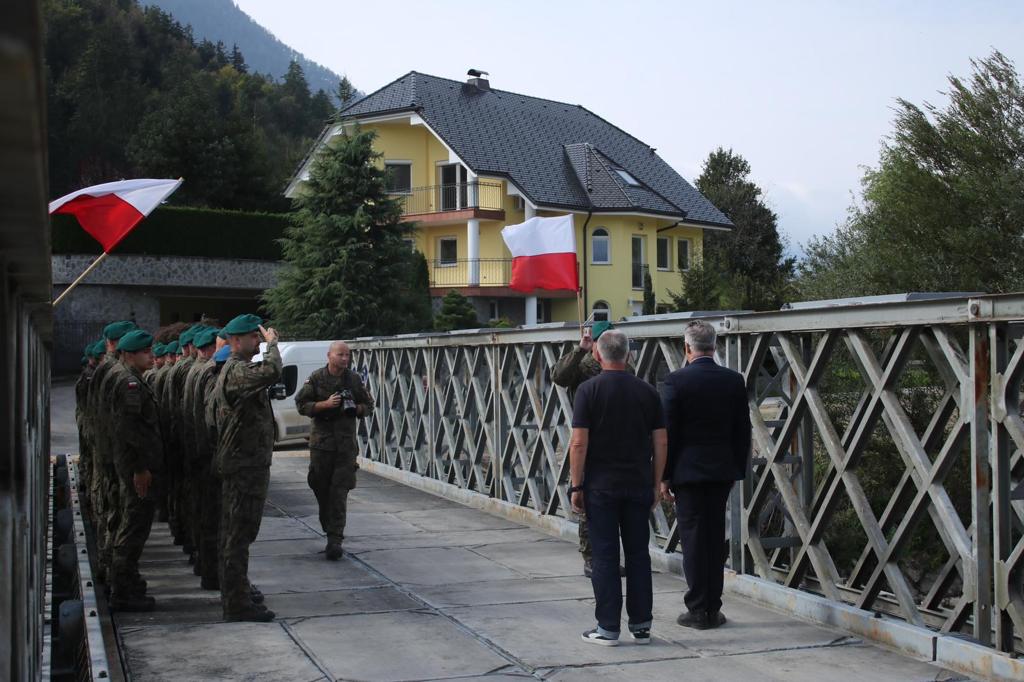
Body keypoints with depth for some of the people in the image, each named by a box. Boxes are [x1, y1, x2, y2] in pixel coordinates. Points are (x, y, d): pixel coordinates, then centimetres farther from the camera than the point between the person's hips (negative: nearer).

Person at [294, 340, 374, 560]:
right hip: (321, 441, 0)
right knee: (321, 487, 6)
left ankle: (335, 538, -8)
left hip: (346, 443, 0)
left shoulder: (354, 380, 8)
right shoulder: (316, 379, 1)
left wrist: (356, 408, -5)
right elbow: (301, 404, -1)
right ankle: (329, 527, 28)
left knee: (340, 491, -6)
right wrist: (325, 404, -14)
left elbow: (368, 405, 17)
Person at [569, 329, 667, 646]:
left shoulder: (589, 390, -7)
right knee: (638, 554, 10)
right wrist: (655, 484, 11)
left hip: (601, 486, -3)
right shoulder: (647, 391, 3)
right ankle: (641, 625, 13)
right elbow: (660, 442, 3)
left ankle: (608, 628, 5)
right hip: (638, 486, 3)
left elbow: (579, 444, -10)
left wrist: (576, 486, -3)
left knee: (605, 556, 2)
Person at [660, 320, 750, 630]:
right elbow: (743, 431, 6)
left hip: (688, 471, -4)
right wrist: (739, 470, 15)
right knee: (716, 539, 10)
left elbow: (667, 433, -9)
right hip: (723, 471, 4)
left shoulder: (676, 381, -11)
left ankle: (698, 610, 5)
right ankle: (713, 608, 15)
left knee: (693, 539, 2)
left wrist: (664, 476, -3)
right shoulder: (734, 380, 2)